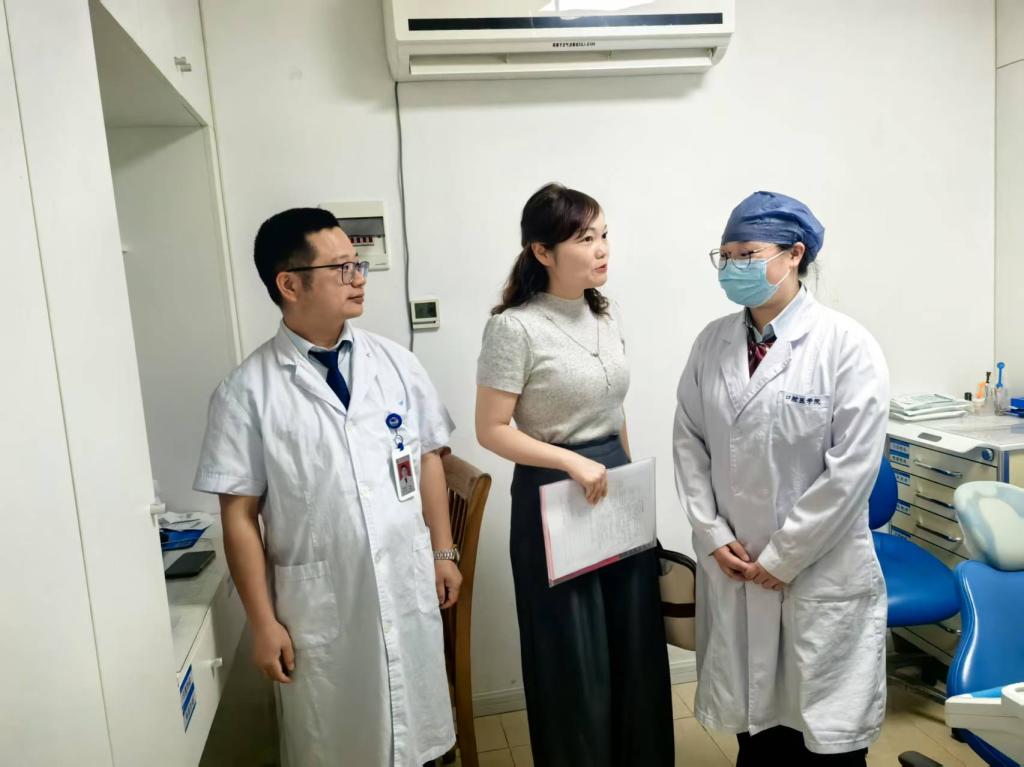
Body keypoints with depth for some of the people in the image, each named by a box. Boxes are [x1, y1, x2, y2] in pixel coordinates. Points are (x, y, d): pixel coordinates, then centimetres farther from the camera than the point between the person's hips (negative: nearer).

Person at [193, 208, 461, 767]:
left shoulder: (395, 363, -1)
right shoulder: (247, 391, -10)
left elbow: (428, 460, 6)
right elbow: (239, 514, -8)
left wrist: (443, 553, 7)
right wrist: (263, 622, -6)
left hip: (408, 587, 3)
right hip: (319, 603, -2)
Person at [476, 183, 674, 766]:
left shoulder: (607, 312, 5)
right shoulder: (515, 327, -16)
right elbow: (492, 430, -14)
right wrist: (572, 462, -21)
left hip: (616, 487, 7)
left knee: (636, 641, 16)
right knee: (574, 656, 8)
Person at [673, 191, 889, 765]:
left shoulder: (847, 345, -11)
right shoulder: (712, 343, 3)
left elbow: (852, 467, -14)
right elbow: (690, 442, 5)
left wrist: (782, 556, -12)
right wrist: (713, 537, -3)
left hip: (821, 572, -3)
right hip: (731, 567, 4)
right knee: (752, 719, 17)